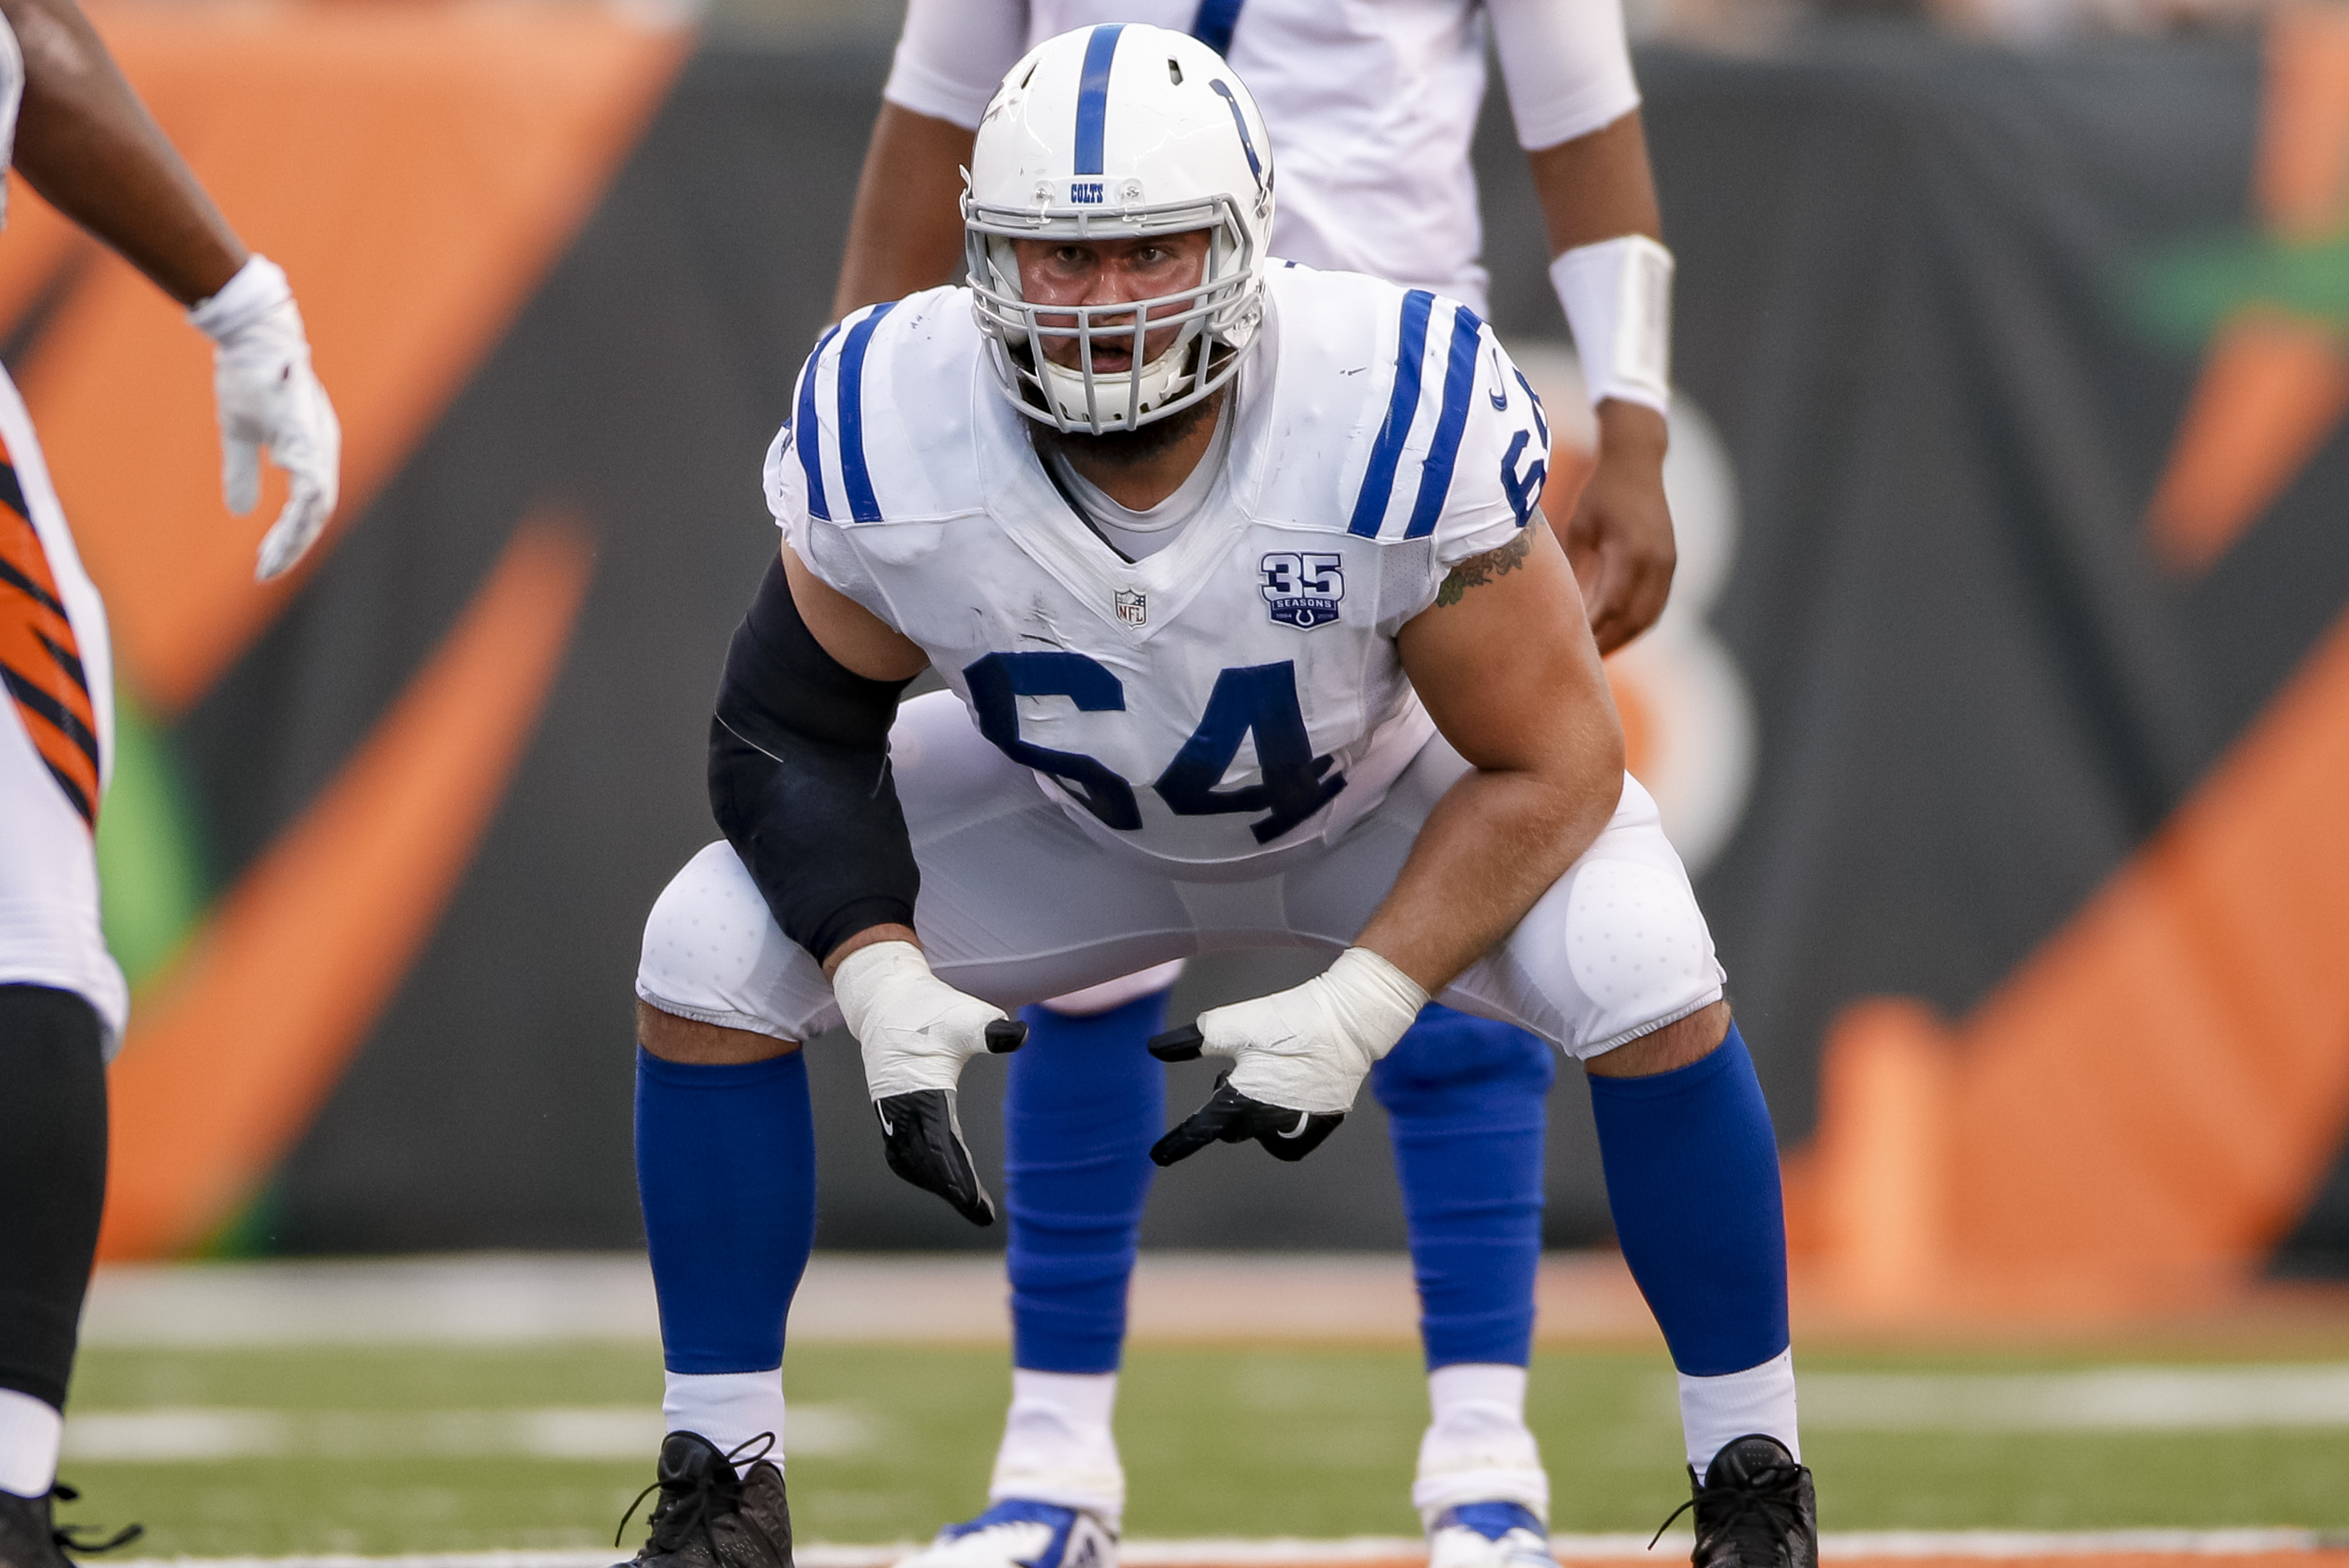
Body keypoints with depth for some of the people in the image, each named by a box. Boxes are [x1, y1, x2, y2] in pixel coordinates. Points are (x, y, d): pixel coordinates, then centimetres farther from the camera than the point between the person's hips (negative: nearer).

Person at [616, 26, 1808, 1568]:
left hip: (1387, 793, -2)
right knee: (710, 962, -16)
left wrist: (1362, 1006, -34)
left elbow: (1552, 762, -26)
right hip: (1068, 810, 2)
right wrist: (881, 979, -30)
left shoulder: (1399, 419, -38)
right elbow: (796, 727, -14)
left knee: (1644, 982, -29)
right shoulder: (894, 434, -31)